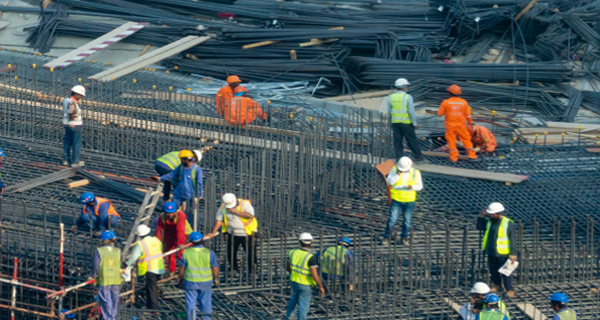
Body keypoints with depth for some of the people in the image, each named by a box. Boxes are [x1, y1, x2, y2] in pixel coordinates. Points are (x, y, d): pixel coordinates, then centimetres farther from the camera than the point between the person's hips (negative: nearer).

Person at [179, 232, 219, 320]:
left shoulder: (187, 252, -11)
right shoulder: (209, 253, -12)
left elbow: (182, 268, -4)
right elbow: (215, 268, -7)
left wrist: (180, 278, 13)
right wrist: (216, 279, 10)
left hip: (190, 282, 0)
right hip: (205, 282, 0)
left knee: (191, 303, 10)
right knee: (205, 302, 17)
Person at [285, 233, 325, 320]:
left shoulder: (293, 253, -8)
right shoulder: (311, 258, -26)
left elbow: (287, 266, 8)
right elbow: (314, 275, -26)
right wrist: (321, 287, -13)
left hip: (294, 281, 6)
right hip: (305, 285, -6)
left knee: (294, 298, 32)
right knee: (303, 305, 8)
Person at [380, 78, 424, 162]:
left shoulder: (390, 97, 2)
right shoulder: (408, 97, -12)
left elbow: (389, 111, 7)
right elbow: (411, 112, -13)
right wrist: (415, 123, -7)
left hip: (395, 122, 4)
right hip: (406, 122, -4)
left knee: (397, 140, 8)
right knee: (412, 140, 5)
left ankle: (399, 157, 6)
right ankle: (418, 157, 13)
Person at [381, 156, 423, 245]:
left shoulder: (415, 173, -3)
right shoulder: (394, 170, -6)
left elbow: (420, 186, 4)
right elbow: (390, 181, -16)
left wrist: (412, 187, -16)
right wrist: (398, 174, -26)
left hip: (409, 201, 1)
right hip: (396, 200, -1)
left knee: (407, 220, 8)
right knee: (392, 219, -4)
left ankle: (404, 237, 22)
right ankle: (386, 237, 7)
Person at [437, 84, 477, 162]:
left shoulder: (446, 102, -12)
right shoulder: (464, 102, -6)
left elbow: (439, 114, -5)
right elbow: (468, 115, 0)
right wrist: (470, 122, 18)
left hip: (450, 125, -1)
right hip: (461, 125, 1)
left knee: (451, 141, 9)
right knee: (466, 140, 12)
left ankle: (454, 158, 11)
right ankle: (472, 155, 15)